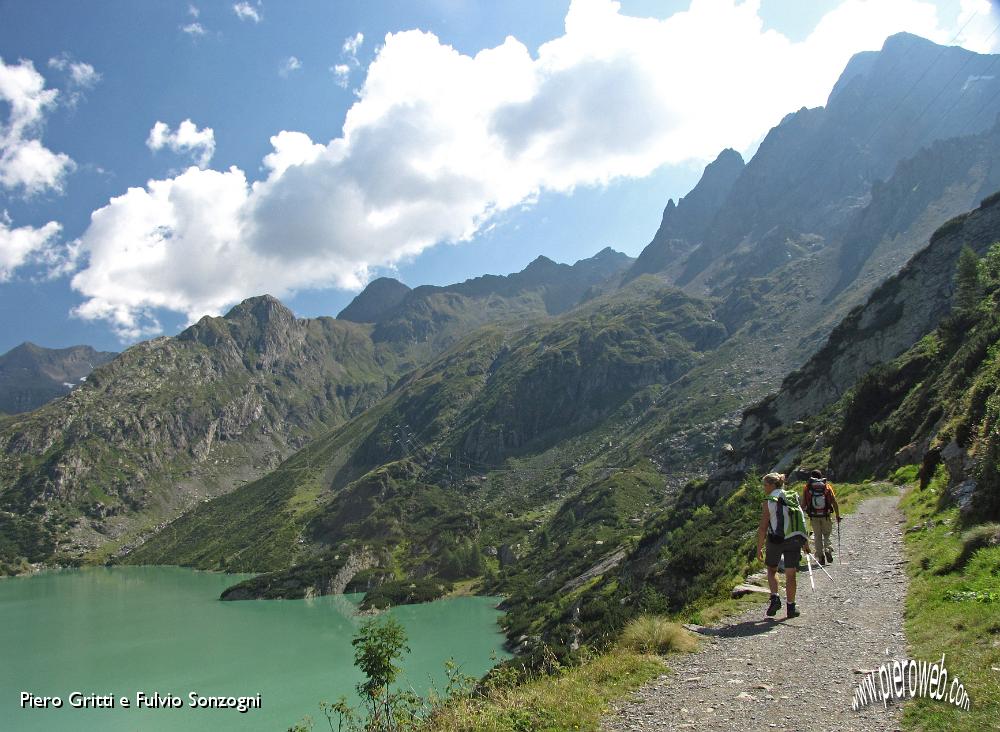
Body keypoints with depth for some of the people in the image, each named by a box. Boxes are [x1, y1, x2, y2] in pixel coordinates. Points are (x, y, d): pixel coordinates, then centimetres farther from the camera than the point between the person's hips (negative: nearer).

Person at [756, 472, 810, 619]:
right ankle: (791, 608, 14)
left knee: (771, 569, 18)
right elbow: (802, 521, 9)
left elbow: (763, 527, -10)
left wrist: (759, 547, -4)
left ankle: (775, 598, 1)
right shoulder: (793, 497, 7)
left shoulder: (769, 501, -8)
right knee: (790, 574, 10)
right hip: (795, 540, 4)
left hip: (776, 539, -4)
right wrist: (805, 541, 17)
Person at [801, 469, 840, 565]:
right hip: (826, 516, 0)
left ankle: (821, 556, 4)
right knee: (827, 535, 15)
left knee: (818, 536, 11)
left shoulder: (807, 487, 1)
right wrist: (838, 516, 4)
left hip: (813, 517, 0)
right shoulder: (827, 486, 2)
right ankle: (828, 550, -10)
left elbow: (803, 504, -1)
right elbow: (834, 502, -2)